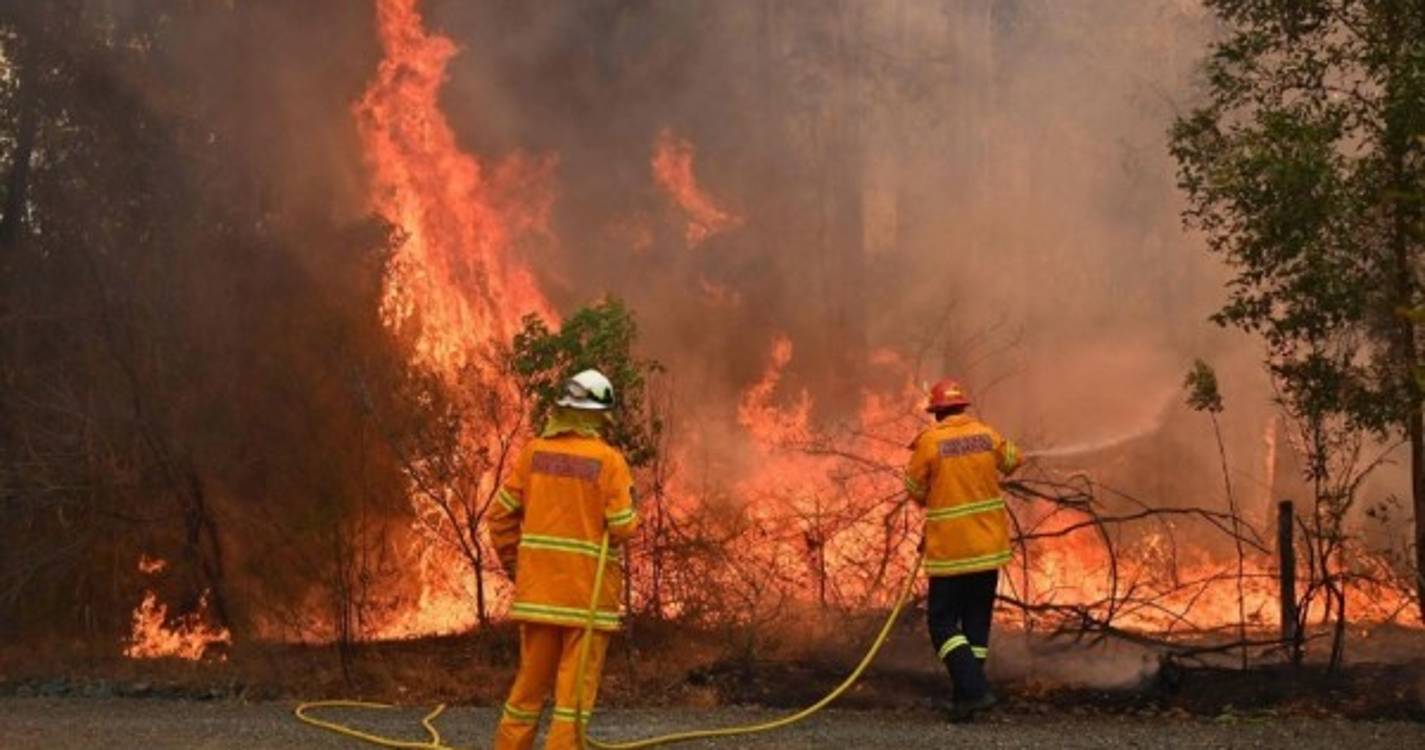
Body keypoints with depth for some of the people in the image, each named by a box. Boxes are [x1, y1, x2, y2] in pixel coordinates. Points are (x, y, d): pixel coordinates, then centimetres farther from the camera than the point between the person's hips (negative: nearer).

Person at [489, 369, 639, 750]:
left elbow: (501, 513, 4)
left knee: (532, 676, 16)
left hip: (538, 585, 4)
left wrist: (513, 563, 15)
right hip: (589, 588, -4)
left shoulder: (534, 451, 2)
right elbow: (623, 527, -14)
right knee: (577, 682, 2)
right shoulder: (608, 459, -11)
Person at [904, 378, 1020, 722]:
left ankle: (974, 689, -14)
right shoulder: (986, 434, 2)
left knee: (944, 623, 1)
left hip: (950, 551, -5)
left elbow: (916, 492, -2)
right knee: (977, 623, 13)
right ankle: (968, 696, 14)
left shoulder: (929, 442, -11)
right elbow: (1011, 460, 21)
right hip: (989, 547, 5)